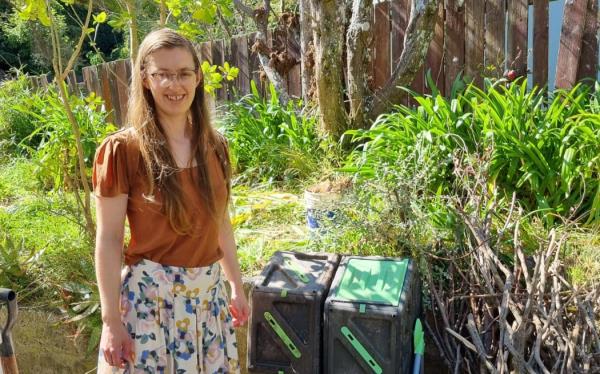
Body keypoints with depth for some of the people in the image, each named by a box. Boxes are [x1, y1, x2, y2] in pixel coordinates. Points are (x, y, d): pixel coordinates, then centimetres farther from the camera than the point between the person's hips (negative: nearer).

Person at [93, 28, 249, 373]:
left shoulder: (214, 146, 2)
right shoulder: (123, 150, -12)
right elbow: (108, 241, -10)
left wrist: (237, 287, 14)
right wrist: (111, 321, -11)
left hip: (209, 294, 5)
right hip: (149, 296, -4)